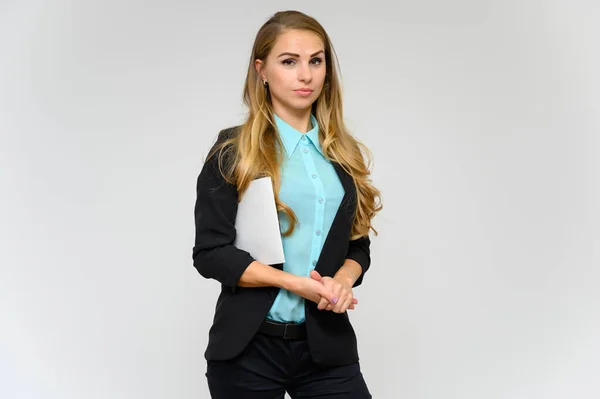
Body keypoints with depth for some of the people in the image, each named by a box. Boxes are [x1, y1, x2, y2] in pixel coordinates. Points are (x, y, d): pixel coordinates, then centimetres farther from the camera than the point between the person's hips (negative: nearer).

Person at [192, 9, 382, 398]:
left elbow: (359, 245, 13)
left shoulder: (344, 154, 11)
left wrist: (342, 281, -9)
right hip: (249, 346, -3)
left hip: (327, 344, 3)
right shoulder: (233, 151, -2)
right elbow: (210, 253, -7)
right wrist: (296, 282, -16)